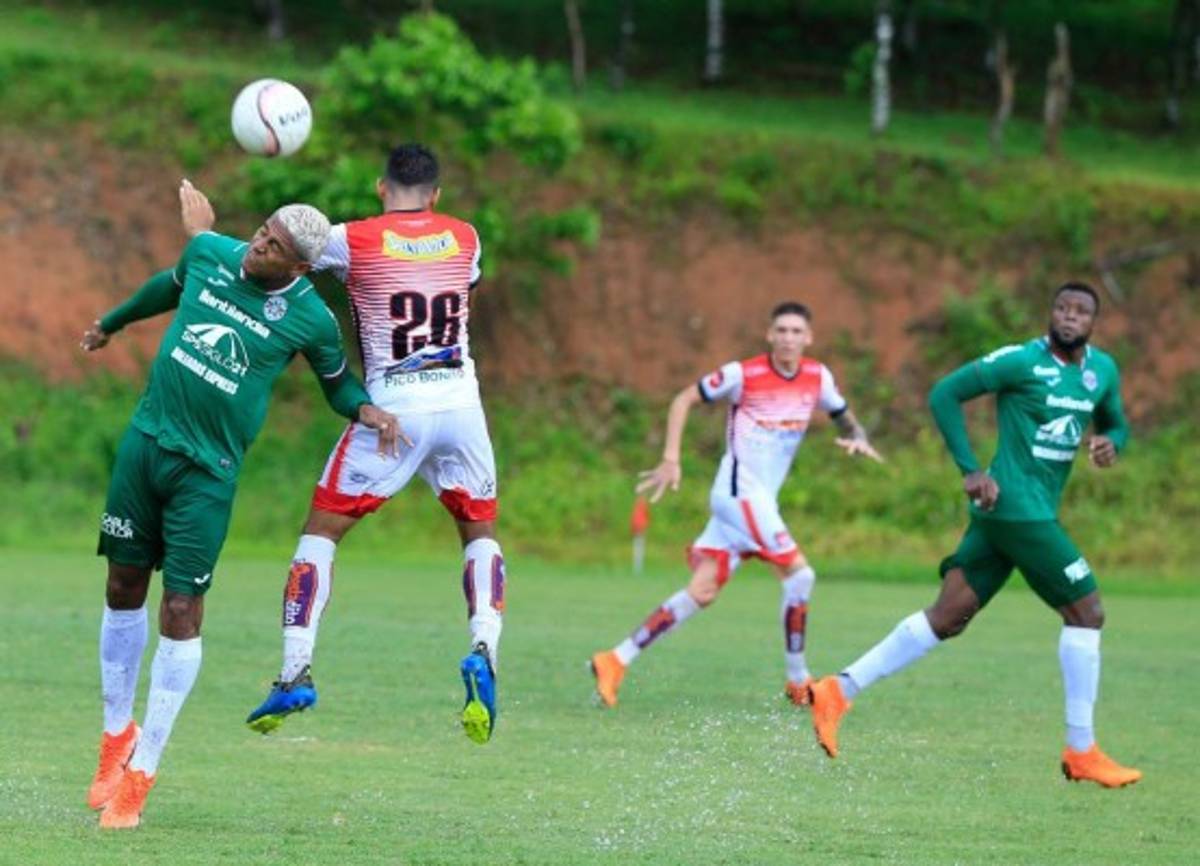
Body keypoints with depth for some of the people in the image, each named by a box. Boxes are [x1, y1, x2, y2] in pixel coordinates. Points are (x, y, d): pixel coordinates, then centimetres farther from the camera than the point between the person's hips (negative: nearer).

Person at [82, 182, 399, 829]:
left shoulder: (310, 319, -9)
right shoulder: (209, 252, -2)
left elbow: (337, 382, 8)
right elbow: (169, 287, 21)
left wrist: (365, 409, -13)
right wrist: (111, 323, 35)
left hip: (207, 472, -4)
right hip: (145, 439, 4)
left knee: (181, 613, -7)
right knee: (123, 590, 10)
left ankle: (140, 773, 2)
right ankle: (117, 735, 29)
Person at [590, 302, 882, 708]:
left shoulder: (818, 378, 5)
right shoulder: (743, 374, -10)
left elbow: (844, 416, 20)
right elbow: (684, 399, -1)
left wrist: (857, 438, -4)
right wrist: (671, 459, -8)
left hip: (762, 500, 6)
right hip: (739, 491, -6)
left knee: (703, 592, 2)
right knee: (799, 573, -13)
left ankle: (616, 660, 5)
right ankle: (798, 682, -2)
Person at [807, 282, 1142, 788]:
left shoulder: (1103, 371, 12)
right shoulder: (1023, 361, -10)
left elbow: (1116, 423, 28)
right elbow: (945, 394, -8)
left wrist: (1111, 442, 2)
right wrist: (971, 471, -13)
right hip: (1018, 507, -8)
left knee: (948, 617, 5)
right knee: (1086, 610, -5)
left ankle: (840, 692, 7)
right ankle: (1081, 753, 1)